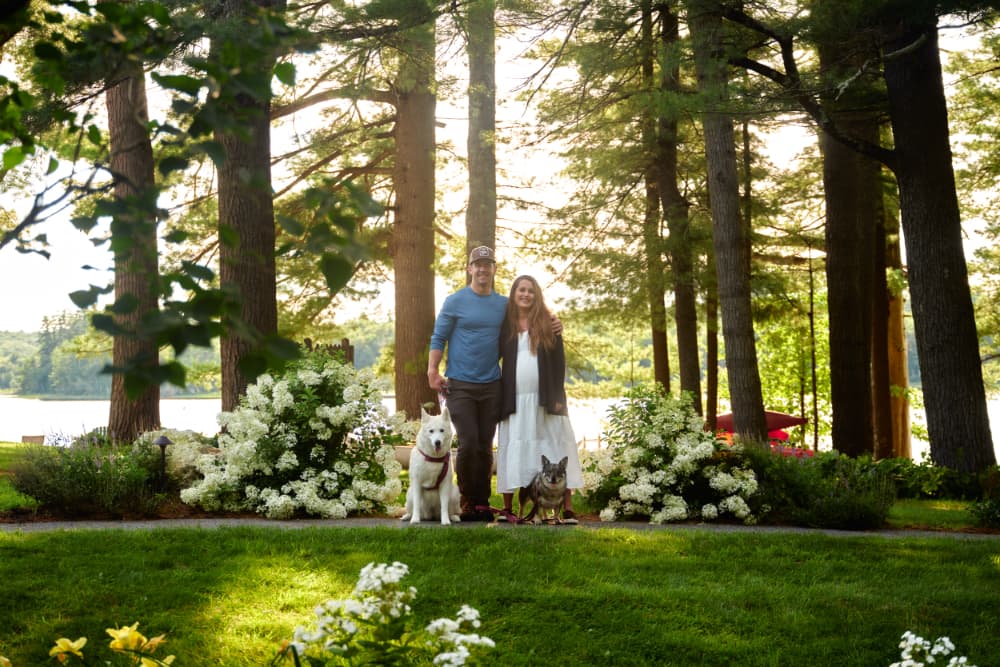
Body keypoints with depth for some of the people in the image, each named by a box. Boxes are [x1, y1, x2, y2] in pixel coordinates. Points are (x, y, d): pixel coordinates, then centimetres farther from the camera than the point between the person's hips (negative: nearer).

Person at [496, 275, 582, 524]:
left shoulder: (548, 323, 6)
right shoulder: (505, 324, 9)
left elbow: (559, 361, 3)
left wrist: (557, 396, -6)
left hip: (544, 399, -1)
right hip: (515, 400, 1)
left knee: (555, 450, -3)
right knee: (512, 452, 1)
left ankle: (567, 509, -5)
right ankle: (507, 508, 6)